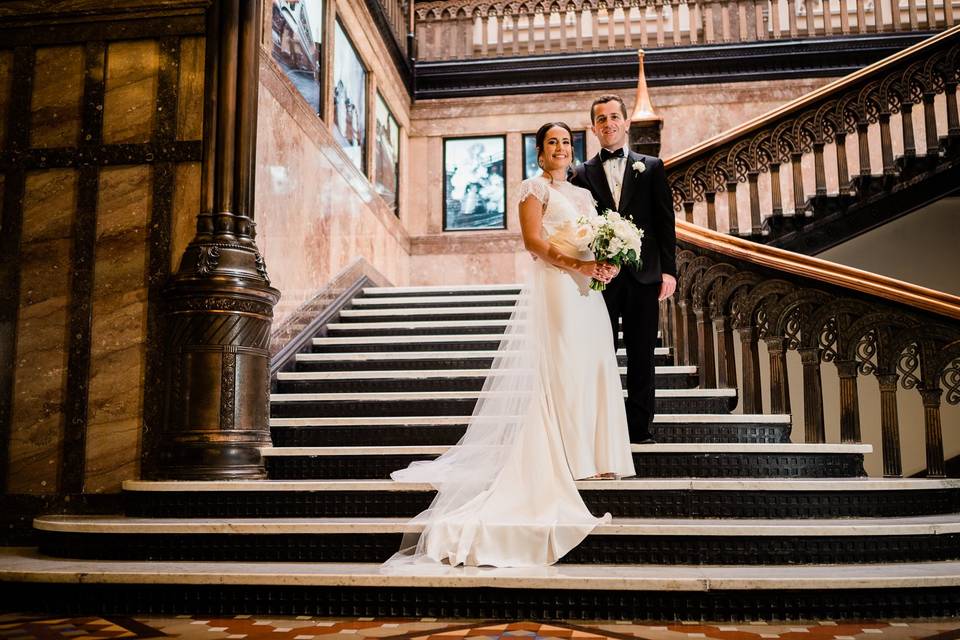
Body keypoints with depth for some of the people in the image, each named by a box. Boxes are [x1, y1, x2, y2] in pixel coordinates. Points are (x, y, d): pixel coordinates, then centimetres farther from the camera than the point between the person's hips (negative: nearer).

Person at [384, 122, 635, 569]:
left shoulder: (583, 194, 24)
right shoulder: (534, 187, 2)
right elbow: (533, 240, -10)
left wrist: (609, 263, -1)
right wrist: (577, 264, -20)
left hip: (588, 289, 7)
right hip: (554, 286, -7)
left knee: (594, 368, 4)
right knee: (561, 368, -9)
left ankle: (593, 455, 11)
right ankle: (565, 459, -5)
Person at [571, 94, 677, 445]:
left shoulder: (651, 167, 11)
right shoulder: (582, 174, 10)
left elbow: (665, 223, 6)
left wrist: (669, 269, -2)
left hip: (642, 275, 1)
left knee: (642, 357, 5)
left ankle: (640, 429, 13)